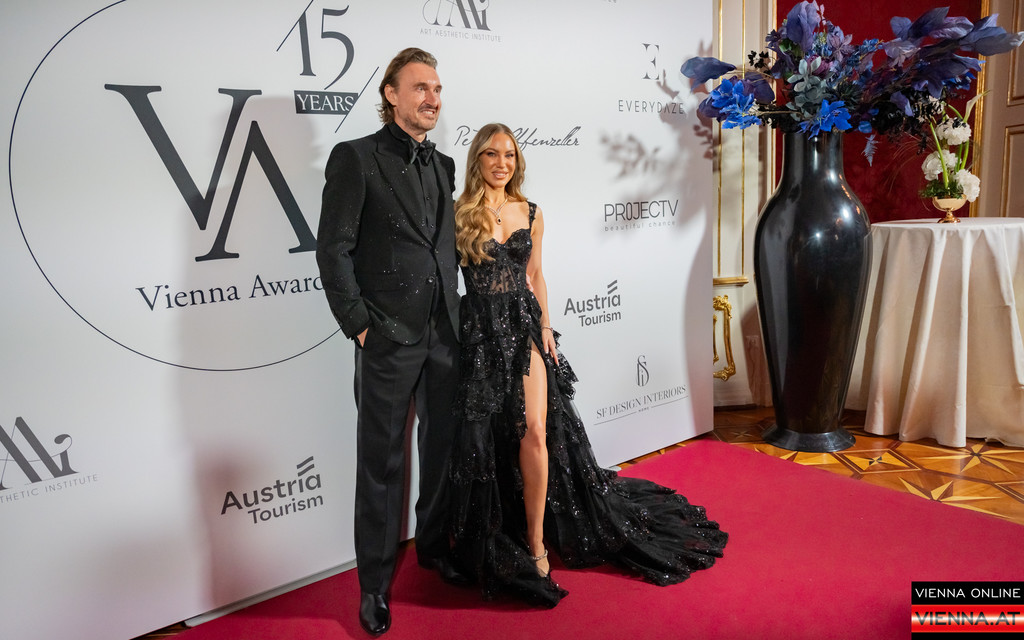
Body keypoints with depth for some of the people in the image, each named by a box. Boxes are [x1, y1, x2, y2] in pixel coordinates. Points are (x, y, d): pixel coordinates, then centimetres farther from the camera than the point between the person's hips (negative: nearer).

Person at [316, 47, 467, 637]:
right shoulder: (355, 157, -5)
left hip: (445, 334, 6)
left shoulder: (443, 165, 13)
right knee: (383, 463, 5)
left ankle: (434, 546, 38)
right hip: (390, 339, -6)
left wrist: (458, 312, 10)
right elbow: (334, 250, -9)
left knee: (443, 449, 17)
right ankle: (375, 582, 21)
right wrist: (358, 325, -12)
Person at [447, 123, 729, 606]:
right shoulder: (459, 213, 0)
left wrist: (545, 325, 9)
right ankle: (494, 546, 22)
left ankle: (536, 540, 6)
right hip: (481, 331, -2)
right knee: (486, 438, 3)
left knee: (535, 430, -9)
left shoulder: (531, 214, 11)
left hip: (524, 326, 2)